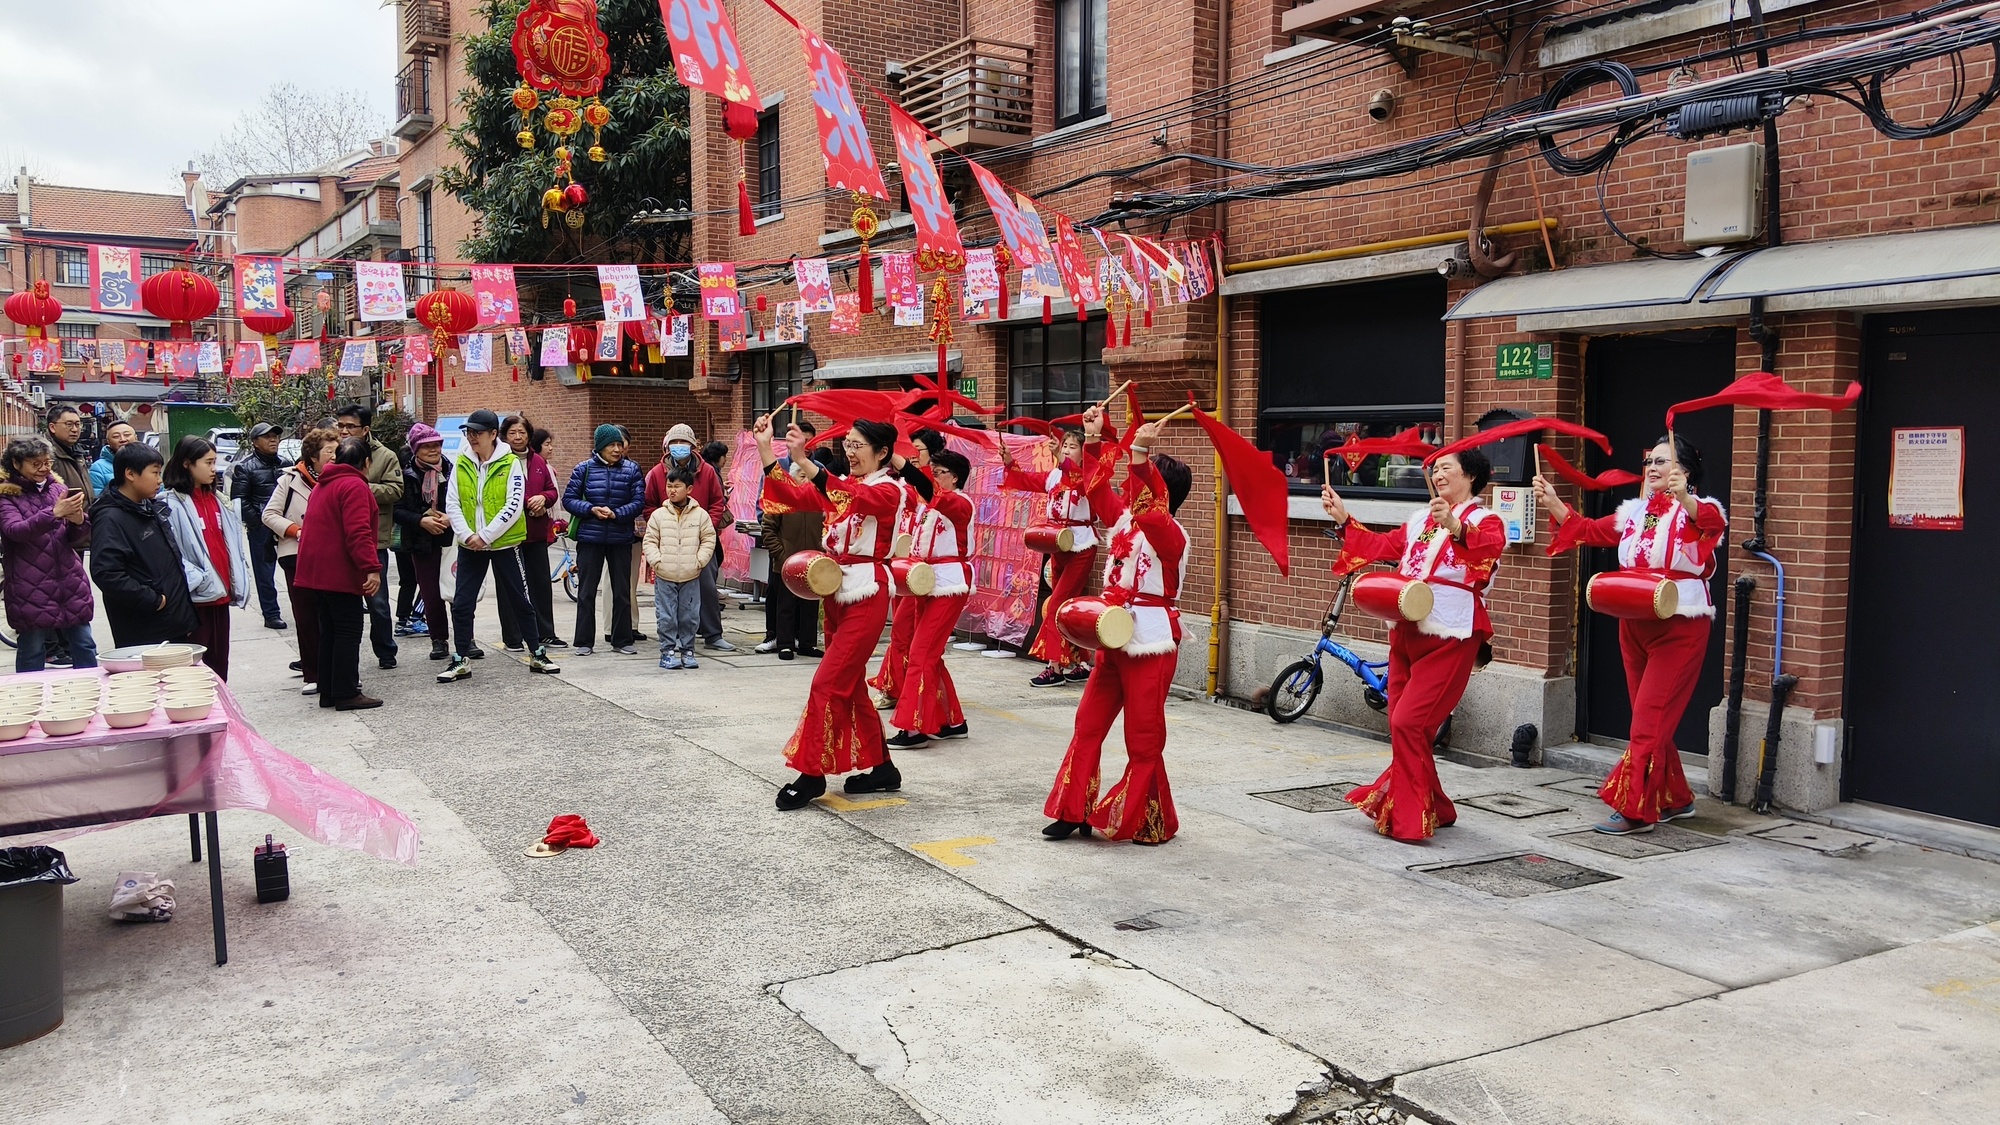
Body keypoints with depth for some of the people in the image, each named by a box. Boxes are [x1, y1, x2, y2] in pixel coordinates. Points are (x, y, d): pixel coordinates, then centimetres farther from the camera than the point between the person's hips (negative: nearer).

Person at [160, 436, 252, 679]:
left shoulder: (217, 501, 14)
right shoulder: (173, 504, -9)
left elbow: (234, 545, 17)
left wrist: (239, 583, 8)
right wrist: (196, 579, -22)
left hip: (221, 595, 7)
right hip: (195, 598, -7)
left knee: (219, 664, 13)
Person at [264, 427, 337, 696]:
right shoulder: (290, 479, -2)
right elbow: (269, 515, 1)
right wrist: (296, 531, -12)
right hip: (297, 556, -1)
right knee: (306, 616, 5)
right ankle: (312, 675, 11)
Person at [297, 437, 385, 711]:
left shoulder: (323, 485, 19)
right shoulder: (355, 486, -13)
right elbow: (358, 533, -24)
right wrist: (371, 568, -27)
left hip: (318, 571, 9)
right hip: (341, 573, -9)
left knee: (329, 631, 14)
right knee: (348, 632, -4)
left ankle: (328, 692, 18)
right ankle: (347, 694, -3)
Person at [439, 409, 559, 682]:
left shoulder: (510, 464, -8)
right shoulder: (460, 464, 2)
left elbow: (514, 506, -14)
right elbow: (452, 504, -1)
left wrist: (484, 536, -17)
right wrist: (466, 535, -15)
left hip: (504, 542, -3)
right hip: (470, 545, 3)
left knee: (520, 599, 7)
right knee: (461, 603, 2)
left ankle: (537, 655, 19)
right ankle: (461, 661, 14)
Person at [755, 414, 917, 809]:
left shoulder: (891, 490, -8)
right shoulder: (841, 485, 13)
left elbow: (854, 498, -30)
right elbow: (793, 496, -1)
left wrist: (804, 462, -41)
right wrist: (765, 450, -14)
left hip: (866, 595, -8)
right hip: (836, 591, 8)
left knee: (828, 683, -9)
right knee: (849, 685, 12)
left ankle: (812, 773, 1)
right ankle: (881, 768, 23)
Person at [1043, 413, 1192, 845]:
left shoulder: (1171, 534, -16)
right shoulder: (1124, 517, 7)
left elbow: (1149, 508, -36)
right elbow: (1099, 489, 19)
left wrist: (1140, 454, -46)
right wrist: (1092, 439, 12)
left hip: (1151, 641, -8)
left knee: (1144, 737, 1)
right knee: (1088, 724, 11)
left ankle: (1149, 823, 16)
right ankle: (1073, 811, 20)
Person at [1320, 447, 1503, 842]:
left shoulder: (1484, 521, -3)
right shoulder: (1420, 518, 17)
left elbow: (1490, 548, -25)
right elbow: (1383, 546, 16)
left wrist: (1455, 527, -43)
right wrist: (1344, 519, 8)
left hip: (1449, 638, -7)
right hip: (1408, 632, 7)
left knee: (1408, 723, -13)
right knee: (1403, 725, 9)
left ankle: (1410, 819, -3)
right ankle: (1435, 809, 23)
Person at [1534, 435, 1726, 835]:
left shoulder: (1697, 510, -7)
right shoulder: (1634, 511, 13)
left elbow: (1714, 522, -29)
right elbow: (1589, 530, 11)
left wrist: (1684, 498, -49)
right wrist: (1552, 502, -4)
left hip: (1679, 627, -7)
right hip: (1635, 625, 7)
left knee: (1650, 719, -8)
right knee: (1649, 720, 13)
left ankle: (1635, 809, -4)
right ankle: (1675, 799, 26)